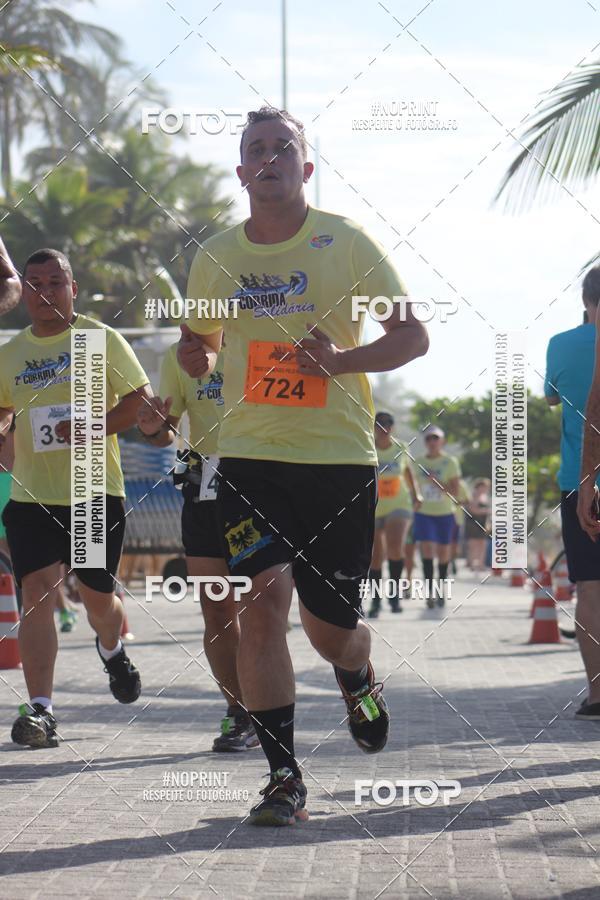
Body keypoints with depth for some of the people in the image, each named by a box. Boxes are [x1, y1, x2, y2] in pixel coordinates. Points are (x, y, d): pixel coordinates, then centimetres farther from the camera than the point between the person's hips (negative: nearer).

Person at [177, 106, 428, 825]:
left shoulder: (345, 242, -1)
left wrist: (341, 360, -15)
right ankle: (283, 777, -8)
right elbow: (198, 340, 25)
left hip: (339, 457, -1)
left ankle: (358, 682, 42)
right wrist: (195, 356, 6)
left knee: (330, 626, 3)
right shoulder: (214, 258, 7)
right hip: (250, 457, 1)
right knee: (264, 600, -15)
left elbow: (413, 336, -2)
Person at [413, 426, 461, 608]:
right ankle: (429, 592, -19)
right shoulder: (418, 463, 5)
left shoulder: (450, 463, -4)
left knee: (443, 553, 7)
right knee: (426, 548, -16)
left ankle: (440, 591, 25)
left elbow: (454, 492, -9)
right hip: (423, 512, 1)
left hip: (445, 513, -1)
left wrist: (437, 482, -21)